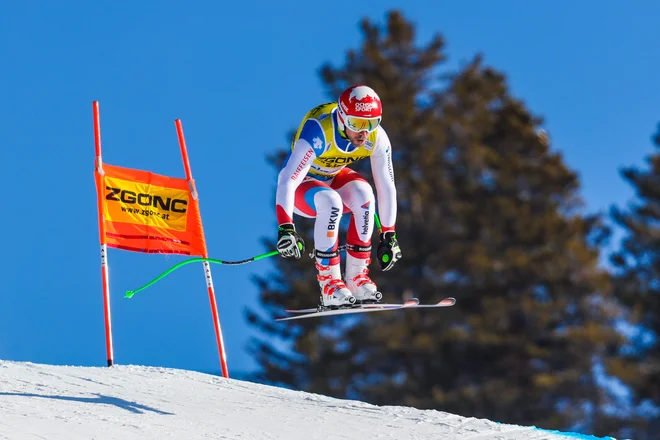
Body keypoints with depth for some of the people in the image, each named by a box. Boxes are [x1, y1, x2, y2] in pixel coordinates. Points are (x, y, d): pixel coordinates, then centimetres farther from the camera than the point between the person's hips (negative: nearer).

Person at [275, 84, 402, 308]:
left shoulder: (377, 137, -21)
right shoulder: (318, 132, -36)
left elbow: (386, 188, -13)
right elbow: (286, 181, -42)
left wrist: (389, 236, -15)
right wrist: (285, 229, -51)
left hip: (334, 177, 4)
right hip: (301, 184, -4)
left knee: (363, 193, -29)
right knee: (330, 202, -36)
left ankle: (356, 276, -19)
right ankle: (328, 281, -26)